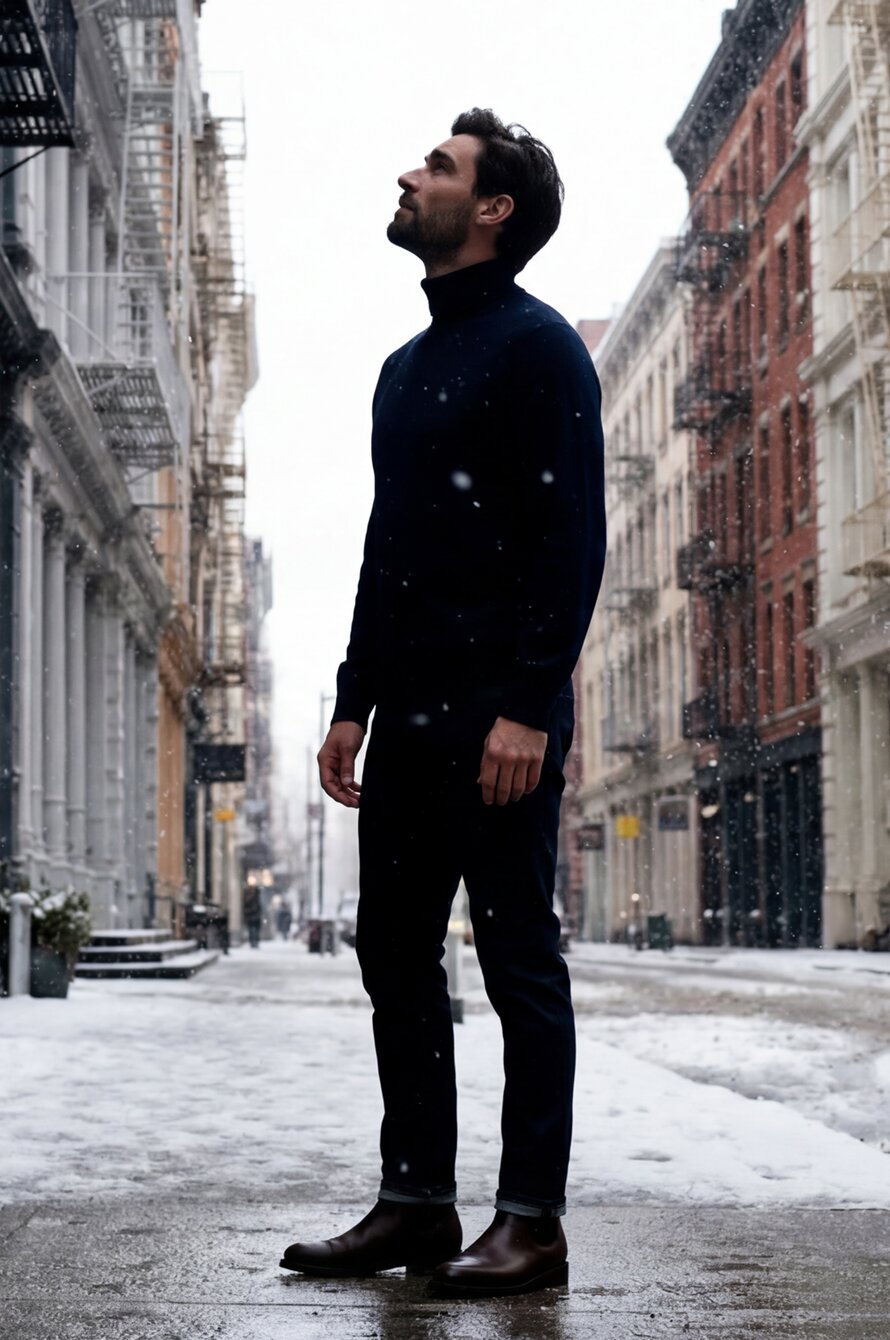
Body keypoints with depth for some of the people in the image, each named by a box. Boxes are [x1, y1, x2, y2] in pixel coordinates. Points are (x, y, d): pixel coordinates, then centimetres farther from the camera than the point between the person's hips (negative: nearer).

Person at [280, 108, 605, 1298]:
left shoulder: (537, 346, -5)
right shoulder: (407, 367, 21)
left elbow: (572, 540, -13)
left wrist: (529, 708, -21)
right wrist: (355, 700, 16)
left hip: (499, 713, -8)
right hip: (411, 712, 9)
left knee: (519, 963, -3)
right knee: (396, 952, 9)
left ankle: (531, 1222, 3)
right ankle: (417, 1202, 17)